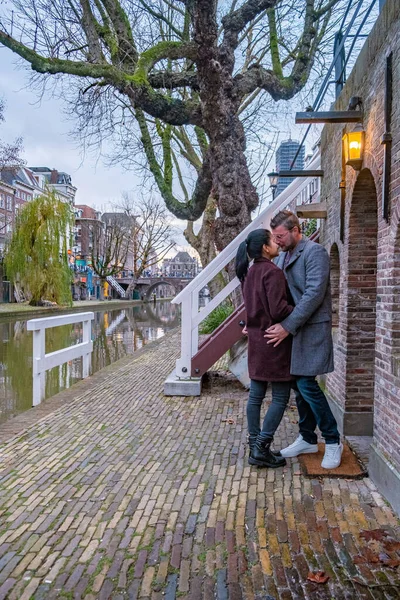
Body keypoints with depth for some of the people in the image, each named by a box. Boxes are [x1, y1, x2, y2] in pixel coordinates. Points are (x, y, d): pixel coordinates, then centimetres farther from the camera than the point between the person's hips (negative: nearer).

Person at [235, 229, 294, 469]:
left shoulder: (250, 272, 11)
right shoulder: (273, 272, -16)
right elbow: (279, 309, -22)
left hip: (257, 341, 9)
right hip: (275, 342, -9)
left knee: (256, 395, 10)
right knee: (281, 397, 1)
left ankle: (256, 448, 18)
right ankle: (261, 448, 3)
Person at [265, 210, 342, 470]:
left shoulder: (315, 251, -11)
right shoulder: (283, 257, 14)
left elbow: (314, 294, -20)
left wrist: (287, 326, -22)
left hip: (312, 329, -8)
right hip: (291, 329, 8)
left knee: (306, 384, -9)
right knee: (299, 385, 12)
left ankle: (333, 441, 8)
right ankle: (307, 439, 25)